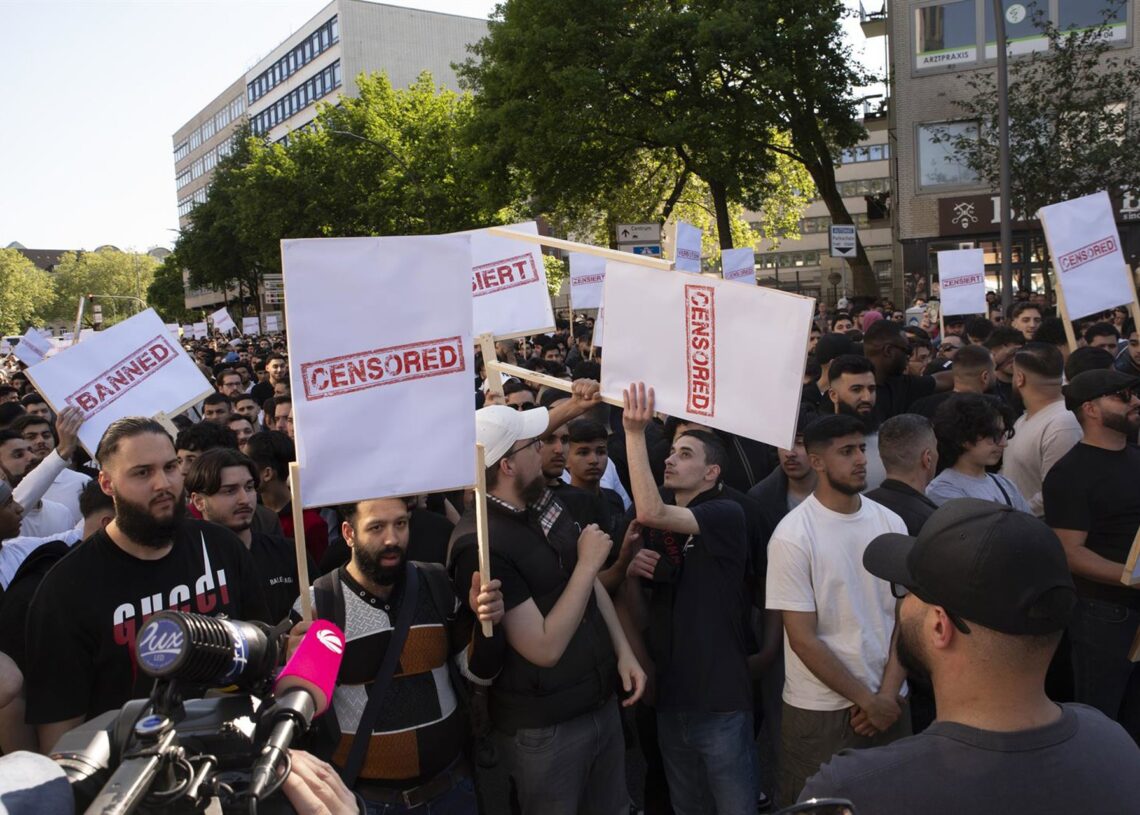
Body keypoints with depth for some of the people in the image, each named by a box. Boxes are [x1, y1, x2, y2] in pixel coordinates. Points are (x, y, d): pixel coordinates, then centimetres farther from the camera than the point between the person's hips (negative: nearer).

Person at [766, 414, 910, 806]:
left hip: (888, 702, 4)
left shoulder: (890, 523, 1)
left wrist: (888, 693, -5)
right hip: (820, 711, -4)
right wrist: (866, 699, -9)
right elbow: (803, 639, -13)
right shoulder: (793, 535, -13)